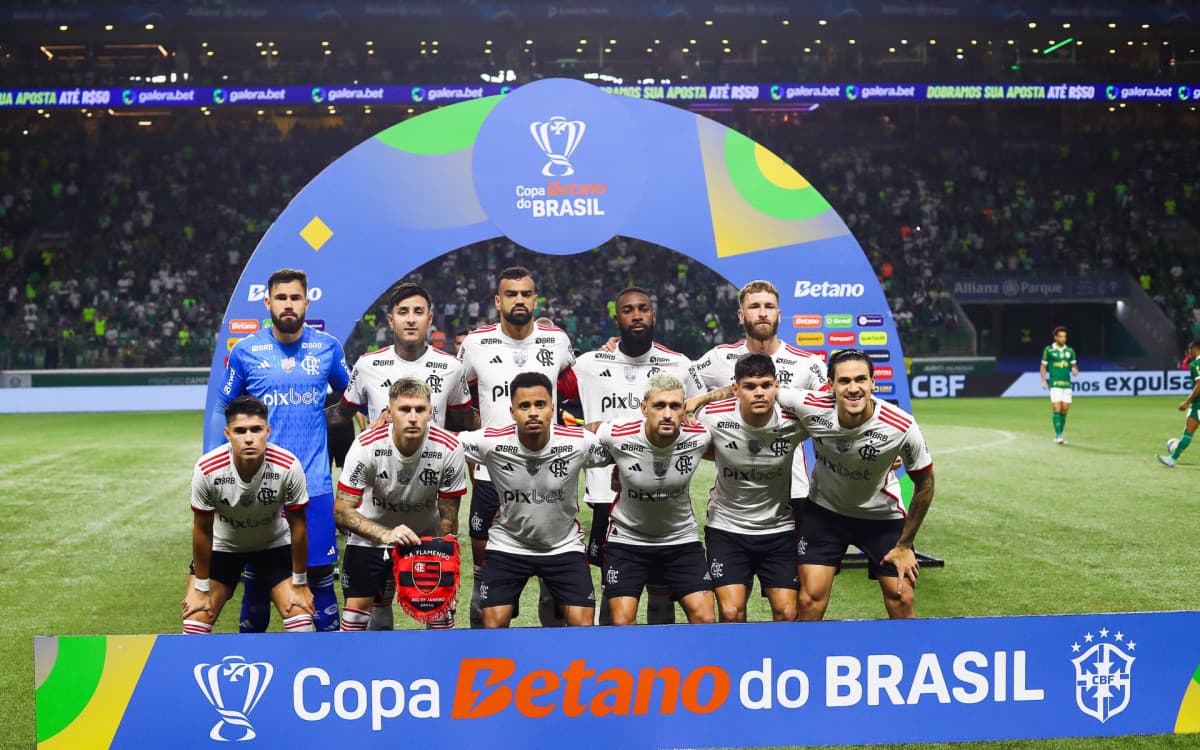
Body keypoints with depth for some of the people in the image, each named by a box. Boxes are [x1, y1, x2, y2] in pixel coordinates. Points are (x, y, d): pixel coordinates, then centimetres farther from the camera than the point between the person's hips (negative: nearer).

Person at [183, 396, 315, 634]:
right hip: (222, 546, 0)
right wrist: (201, 589, -7)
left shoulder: (288, 467, -30)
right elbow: (202, 531, -15)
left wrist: (300, 584, -8)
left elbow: (298, 526, -16)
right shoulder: (207, 469, -29)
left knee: (301, 622, -10)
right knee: (194, 624, -8)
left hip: (275, 544, 0)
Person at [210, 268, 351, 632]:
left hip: (314, 482, 0)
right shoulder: (245, 351, 0)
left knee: (321, 568, 2)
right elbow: (224, 410, 11)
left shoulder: (328, 346, 1)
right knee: (257, 570, 9)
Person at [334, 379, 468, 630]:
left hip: (427, 537, 1)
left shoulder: (449, 449, -23)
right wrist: (385, 534, -38)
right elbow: (342, 510, -22)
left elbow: (448, 517, -12)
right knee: (356, 609, -3)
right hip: (371, 535, -1)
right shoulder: (366, 446, -25)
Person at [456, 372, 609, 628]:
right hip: (507, 546, 0)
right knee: (493, 626, -5)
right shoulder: (490, 442, -19)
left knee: (584, 625, -6)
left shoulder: (580, 442, -18)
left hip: (564, 547, 0)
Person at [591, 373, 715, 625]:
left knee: (704, 619, -7)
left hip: (681, 539, 2)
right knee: (622, 623, -9)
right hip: (626, 539, -1)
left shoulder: (699, 437, -16)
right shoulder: (615, 435, -22)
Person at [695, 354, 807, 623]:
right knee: (731, 613, -10)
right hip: (726, 527, -1)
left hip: (779, 528, 1)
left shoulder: (794, 420, -15)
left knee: (787, 613, -3)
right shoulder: (712, 417, -17)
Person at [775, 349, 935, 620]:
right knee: (811, 599, -6)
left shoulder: (902, 427, -26)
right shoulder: (811, 407, -26)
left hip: (882, 514, 0)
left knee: (901, 599, -1)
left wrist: (904, 545, -5)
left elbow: (924, 484, -10)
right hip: (824, 509, 0)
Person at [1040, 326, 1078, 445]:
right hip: (1054, 383, -4)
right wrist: (1044, 381, -6)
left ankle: (1059, 435, 14)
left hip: (1067, 384, 4)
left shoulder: (1070, 351, 10)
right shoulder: (1048, 350, 0)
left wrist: (1075, 370, -7)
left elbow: (1074, 365, 17)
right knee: (1057, 409, -13)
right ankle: (1058, 436, -15)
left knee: (1064, 410, 4)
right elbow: (1043, 366, 4)